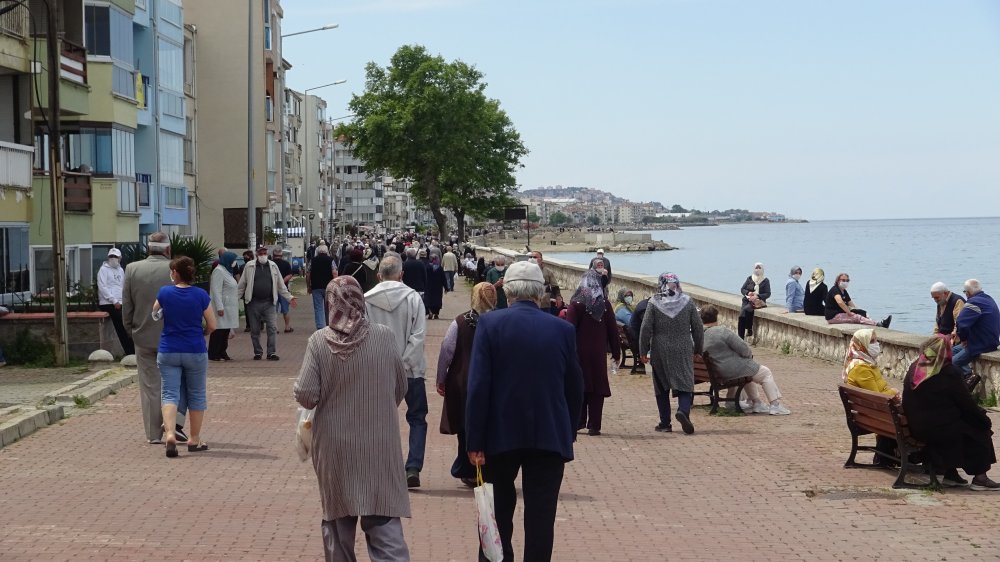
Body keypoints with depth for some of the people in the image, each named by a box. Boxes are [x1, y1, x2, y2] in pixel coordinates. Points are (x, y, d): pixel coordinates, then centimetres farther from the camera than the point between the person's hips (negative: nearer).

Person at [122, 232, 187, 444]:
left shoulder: (132, 269, -1)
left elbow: (126, 307, 1)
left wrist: (132, 331, 13)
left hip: (144, 337, 2)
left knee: (150, 386, 9)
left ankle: (153, 434, 12)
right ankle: (175, 421, 1)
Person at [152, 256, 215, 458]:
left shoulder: (164, 293, -4)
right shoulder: (201, 295, -6)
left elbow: (154, 314, 13)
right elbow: (212, 326, -1)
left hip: (168, 351, 0)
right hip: (195, 351, 0)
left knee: (170, 394, 1)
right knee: (196, 394, 12)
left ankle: (169, 433, -21)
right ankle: (195, 440, 18)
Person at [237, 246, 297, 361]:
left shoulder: (273, 266, 8)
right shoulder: (249, 266, 3)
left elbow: (280, 285, 14)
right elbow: (242, 284, 7)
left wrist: (289, 297, 12)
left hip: (269, 303, 1)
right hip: (253, 303, -1)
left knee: (272, 328, -8)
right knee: (254, 330, 6)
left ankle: (272, 353, -6)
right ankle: (257, 352, 18)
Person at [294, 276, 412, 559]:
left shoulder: (319, 341, -10)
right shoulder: (383, 336, -6)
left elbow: (306, 395, -12)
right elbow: (400, 388, 4)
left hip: (336, 446, 0)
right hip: (380, 445, 0)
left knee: (338, 518, 16)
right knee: (383, 520, 1)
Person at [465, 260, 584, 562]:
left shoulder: (490, 323, -7)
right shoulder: (563, 329, -2)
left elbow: (478, 386, -11)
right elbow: (575, 388, 4)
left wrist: (475, 441, -7)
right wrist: (568, 433, 16)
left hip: (501, 435, 0)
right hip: (550, 436, 1)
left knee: (498, 514, 14)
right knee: (540, 519, 5)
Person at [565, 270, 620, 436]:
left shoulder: (576, 304, -7)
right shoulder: (605, 304, 1)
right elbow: (613, 330, 4)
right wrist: (616, 352, 12)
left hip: (580, 352, -2)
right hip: (598, 353, 2)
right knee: (597, 387, 4)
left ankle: (579, 421, 9)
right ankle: (594, 425, 2)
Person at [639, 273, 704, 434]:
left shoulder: (654, 303, -5)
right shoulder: (688, 302, -1)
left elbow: (645, 329, -6)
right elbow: (698, 328, 3)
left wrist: (643, 351, 2)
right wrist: (697, 349, 15)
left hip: (660, 351, 0)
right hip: (683, 352, 0)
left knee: (661, 388, 10)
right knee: (685, 383, 3)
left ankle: (665, 423, 11)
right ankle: (683, 410, -23)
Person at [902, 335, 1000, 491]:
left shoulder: (914, 368, 4)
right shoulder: (949, 372, -17)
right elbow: (966, 403, -10)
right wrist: (984, 419, 8)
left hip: (916, 428, 7)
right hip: (940, 429, -7)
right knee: (981, 431, 13)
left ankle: (950, 473, 28)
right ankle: (979, 477, 15)